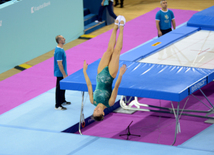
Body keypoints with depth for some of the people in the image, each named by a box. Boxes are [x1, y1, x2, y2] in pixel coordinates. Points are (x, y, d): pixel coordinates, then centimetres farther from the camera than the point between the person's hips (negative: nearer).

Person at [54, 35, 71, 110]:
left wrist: (65, 73, 21)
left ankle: (62, 101, 38)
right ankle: (58, 105, 6)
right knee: (59, 88, -2)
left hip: (62, 73, 10)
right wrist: (64, 74, -20)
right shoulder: (59, 51, -25)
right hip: (60, 73, -10)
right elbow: (59, 64, -25)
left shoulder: (60, 49, 7)